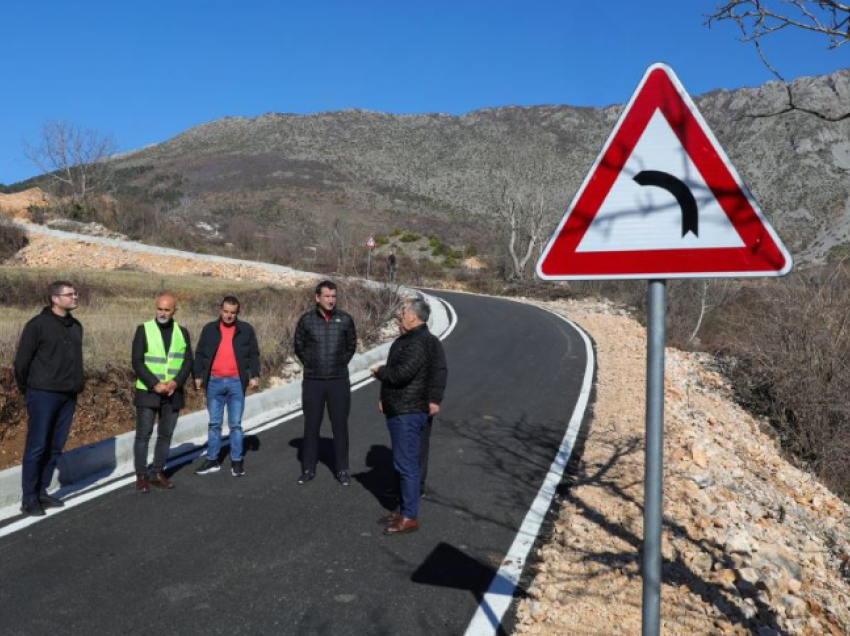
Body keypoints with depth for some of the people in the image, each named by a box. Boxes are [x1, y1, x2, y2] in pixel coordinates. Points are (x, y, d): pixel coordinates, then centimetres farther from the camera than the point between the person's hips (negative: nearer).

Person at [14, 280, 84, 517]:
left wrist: (77, 384, 10)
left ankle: (42, 492, 22)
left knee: (55, 448, 10)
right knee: (37, 447, -1)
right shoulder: (38, 325, -9)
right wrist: (28, 390, 3)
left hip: (68, 396, 6)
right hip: (44, 395, -6)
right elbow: (21, 361, -5)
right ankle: (29, 499, 8)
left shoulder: (76, 326, 9)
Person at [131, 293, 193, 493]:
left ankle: (158, 473, 18)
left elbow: (188, 362, 1)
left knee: (166, 434, 8)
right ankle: (141, 476, 5)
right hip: (148, 392, -3)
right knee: (143, 434, -2)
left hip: (173, 393, 3)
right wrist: (155, 384, -18)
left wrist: (176, 382, -15)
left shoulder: (182, 332, 6)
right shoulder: (144, 330, -3)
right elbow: (137, 362, -9)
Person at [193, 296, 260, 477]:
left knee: (235, 424, 3)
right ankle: (212, 460, 17)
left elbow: (254, 355, 4)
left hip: (236, 382, -1)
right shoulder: (209, 329, 5)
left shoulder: (246, 330, 3)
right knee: (214, 423, 8)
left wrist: (255, 375, -7)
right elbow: (200, 355, 9)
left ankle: (237, 461, 11)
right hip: (214, 382, 2)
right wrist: (198, 376, 0)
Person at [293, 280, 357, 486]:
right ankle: (308, 469, 20)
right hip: (312, 381, 0)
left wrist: (340, 364, 4)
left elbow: (351, 346, 10)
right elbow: (299, 347, 10)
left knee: (340, 426, 5)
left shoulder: (345, 319, -2)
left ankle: (342, 469, 16)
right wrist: (311, 364, 4)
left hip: (339, 381, 0)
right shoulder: (306, 320, -2)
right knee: (311, 426, 8)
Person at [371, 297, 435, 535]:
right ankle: (404, 510, 27)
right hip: (399, 410, 11)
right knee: (403, 463, 17)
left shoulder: (420, 342, -19)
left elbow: (402, 373, -29)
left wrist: (379, 372, -10)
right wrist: (385, 398, 16)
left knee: (406, 464, -5)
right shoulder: (407, 338, 15)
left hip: (408, 413, -11)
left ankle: (410, 517, 3)